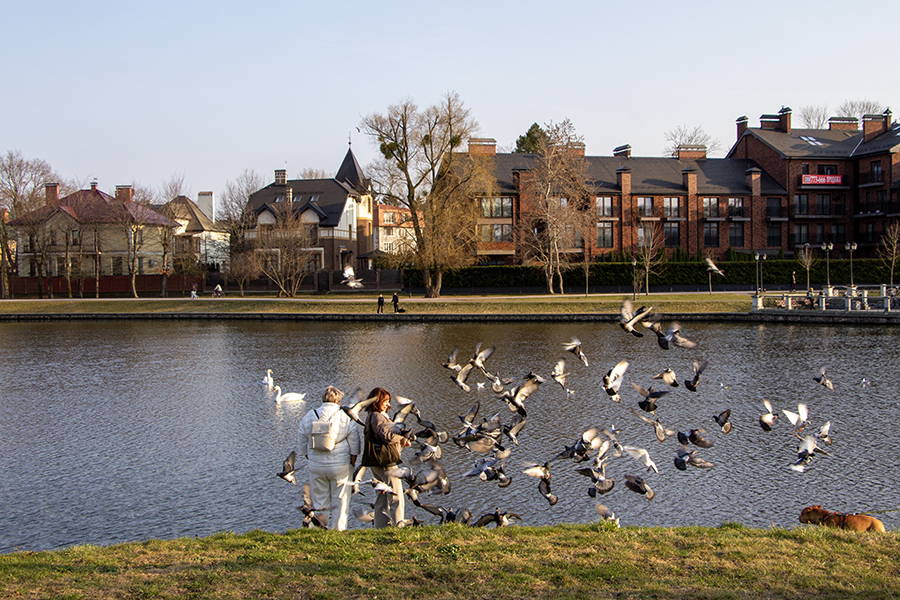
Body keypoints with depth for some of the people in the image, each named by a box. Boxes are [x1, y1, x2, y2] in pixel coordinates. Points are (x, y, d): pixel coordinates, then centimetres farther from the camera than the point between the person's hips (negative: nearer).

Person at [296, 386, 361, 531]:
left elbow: (302, 443, 10)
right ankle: (338, 529, 11)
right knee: (340, 502, 8)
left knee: (319, 502, 11)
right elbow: (354, 443, -3)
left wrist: (309, 459, 22)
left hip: (316, 466, 2)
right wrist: (353, 461, 8)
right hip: (340, 466, -2)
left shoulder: (308, 417, 2)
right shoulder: (346, 417, -7)